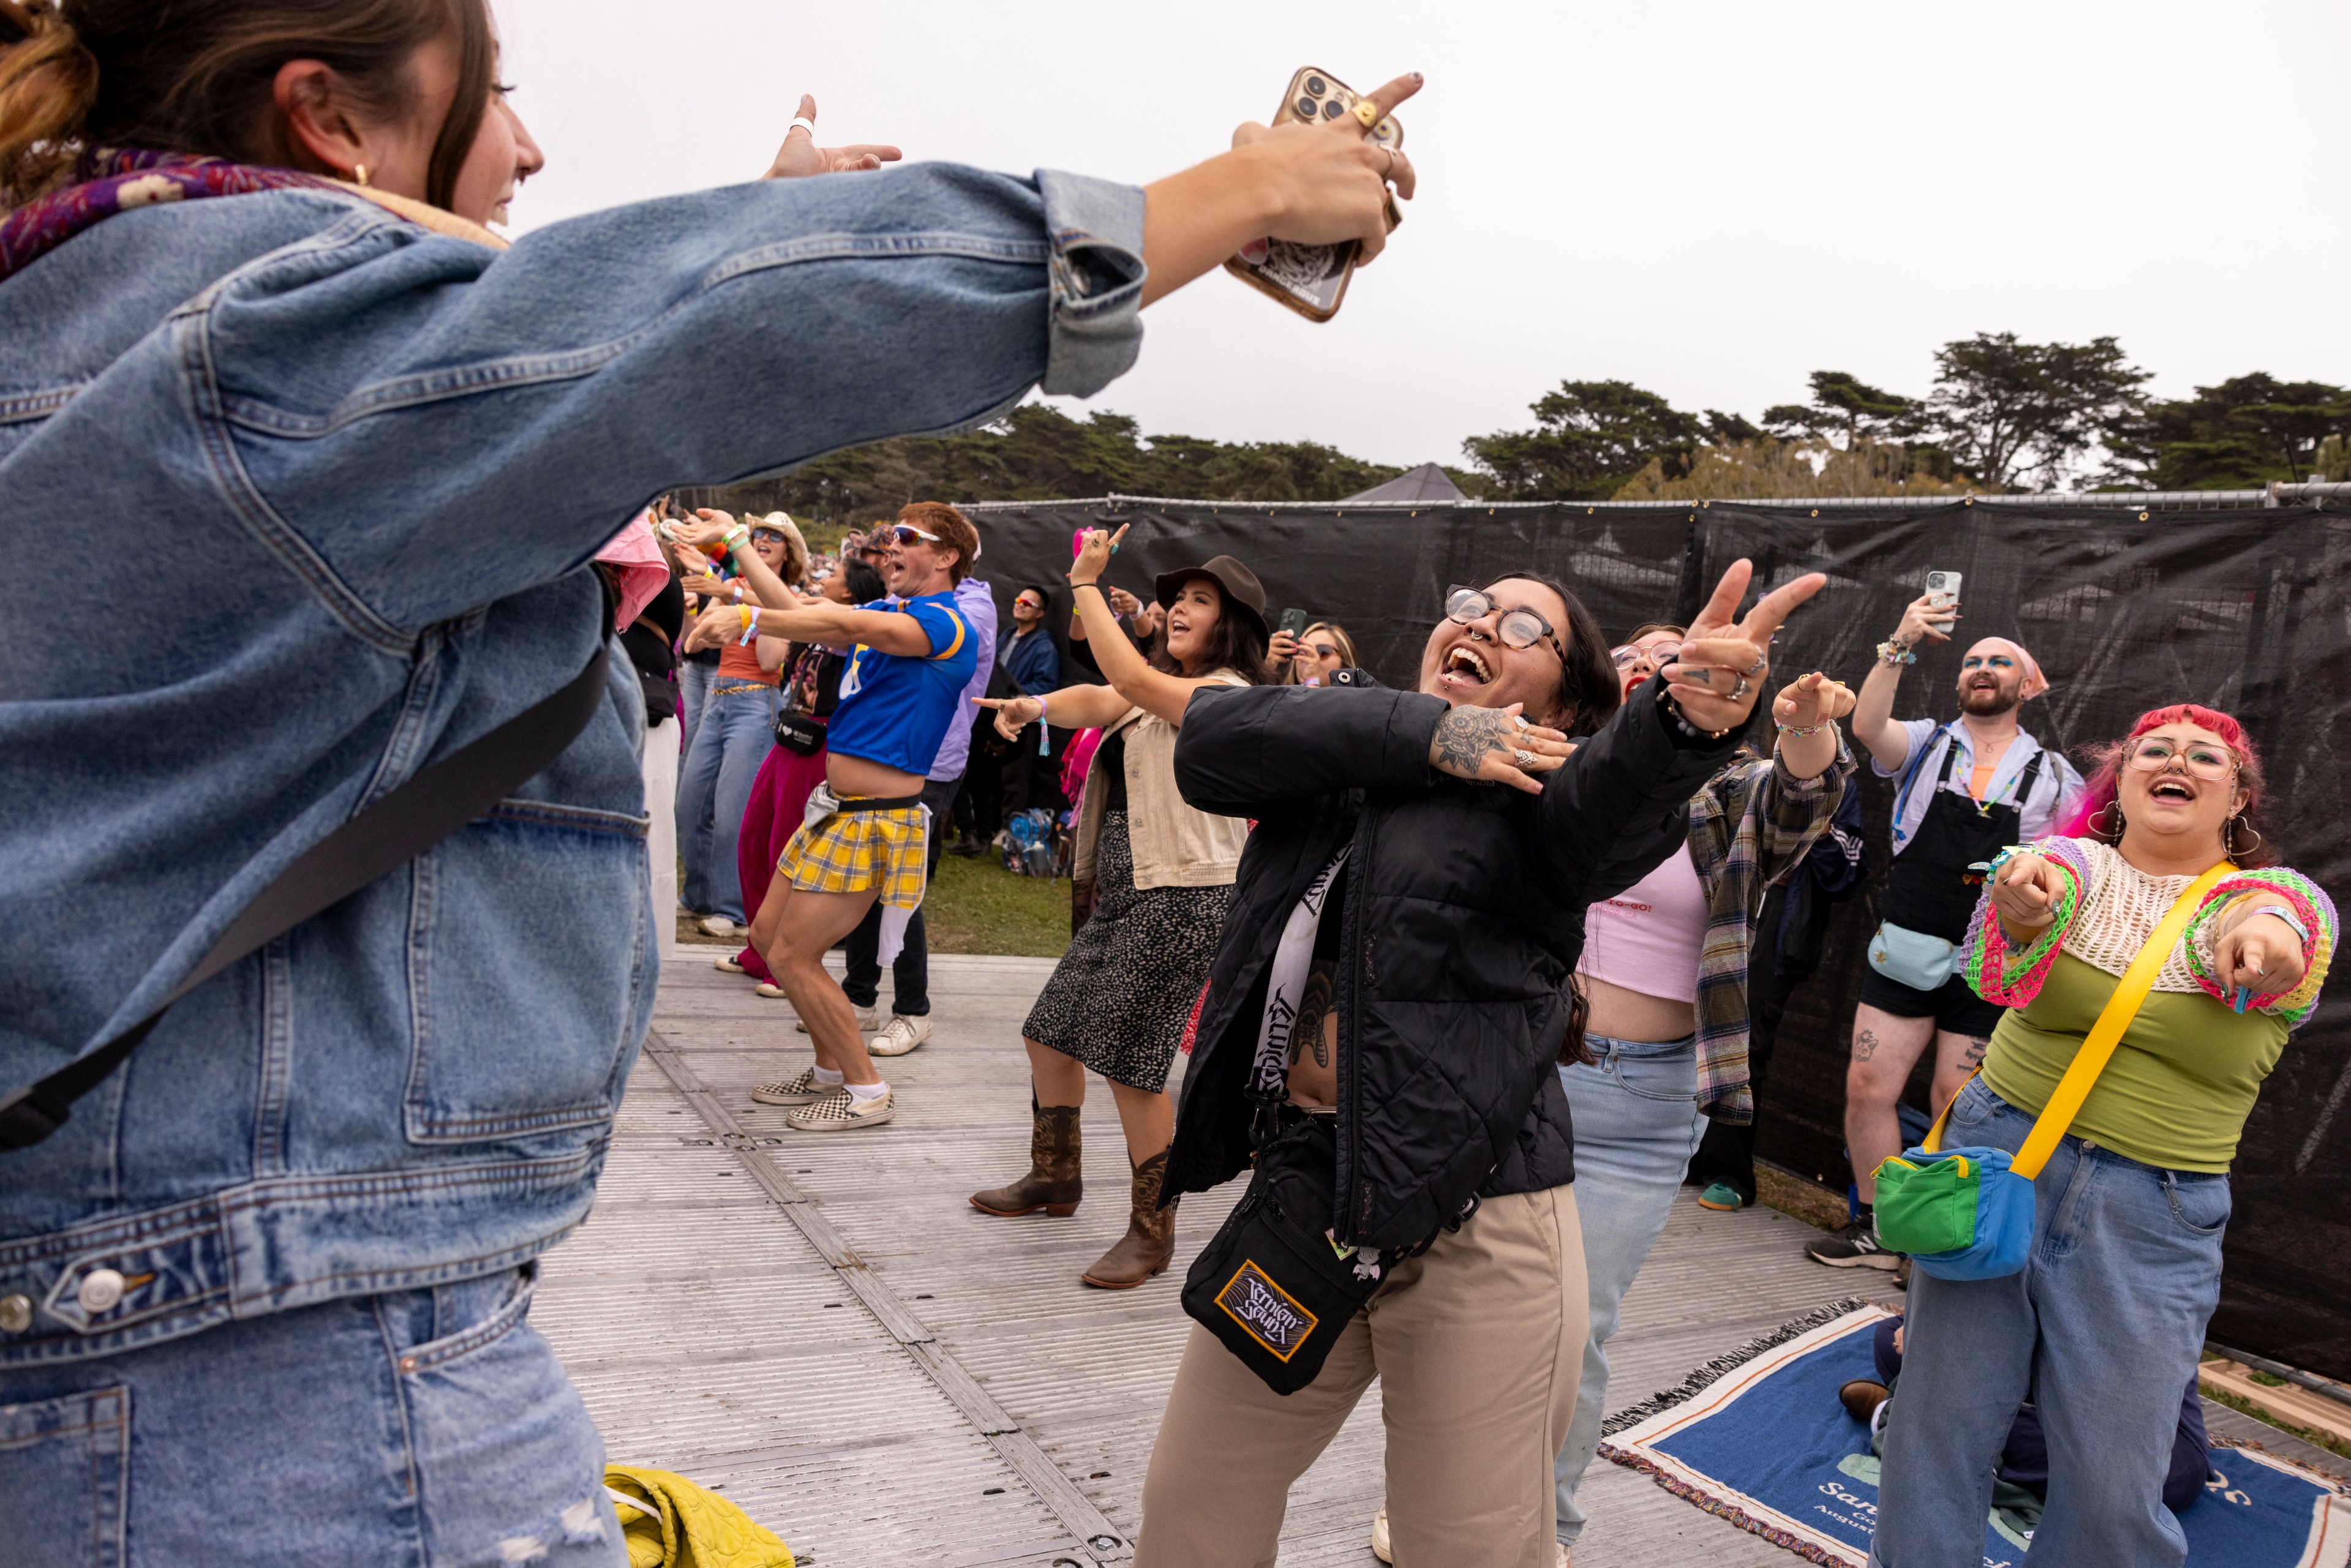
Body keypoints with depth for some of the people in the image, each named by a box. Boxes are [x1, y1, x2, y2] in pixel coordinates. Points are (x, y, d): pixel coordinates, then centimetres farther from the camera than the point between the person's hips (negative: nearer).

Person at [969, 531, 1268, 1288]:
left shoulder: (1226, 694, -11)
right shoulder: (1164, 693, 20)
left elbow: (1129, 679, -25)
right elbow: (1098, 701, 5)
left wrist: (1086, 583, -21)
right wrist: (1041, 705, -16)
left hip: (1181, 898, -10)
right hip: (1123, 894, 10)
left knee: (1131, 1063, -10)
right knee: (1050, 1033, 16)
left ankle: (1152, 1232, 5)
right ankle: (1055, 1177, 37)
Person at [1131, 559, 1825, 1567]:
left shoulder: (1537, 789, -3)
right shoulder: (1345, 756, 10)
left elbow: (1617, 801, -26)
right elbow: (1210, 741, -8)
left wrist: (1688, 717, -49)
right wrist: (1426, 734, -14)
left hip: (1471, 1227, -4)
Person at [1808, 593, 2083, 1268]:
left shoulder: (2053, 776, 8)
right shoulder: (1926, 744, 7)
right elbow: (1867, 727, -14)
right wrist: (1899, 647, -24)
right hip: (1902, 952, 1)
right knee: (1868, 1088, 0)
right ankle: (1874, 1231, 15)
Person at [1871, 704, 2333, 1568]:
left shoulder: (2284, 901, 2)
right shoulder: (2078, 863, 3)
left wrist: (2267, 928, -48)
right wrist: (2022, 904, -46)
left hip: (2155, 1219, 0)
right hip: (1999, 1157, 0)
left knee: (2111, 1488, 2)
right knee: (1937, 1416, 4)